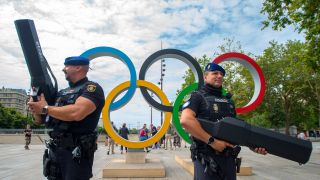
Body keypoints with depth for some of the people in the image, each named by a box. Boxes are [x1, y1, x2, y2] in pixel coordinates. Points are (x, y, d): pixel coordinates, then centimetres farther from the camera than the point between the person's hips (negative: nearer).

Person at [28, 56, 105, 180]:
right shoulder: (62, 93, 16)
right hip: (54, 150, 7)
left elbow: (76, 113, -26)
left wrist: (45, 108, -13)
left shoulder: (92, 88, -8)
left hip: (77, 152, -7)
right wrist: (35, 109, -5)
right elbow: (40, 120, 18)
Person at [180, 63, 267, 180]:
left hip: (229, 159, 6)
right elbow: (185, 120, -20)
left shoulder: (228, 101, 17)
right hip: (206, 159, -6)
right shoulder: (198, 97, -3)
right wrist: (212, 141, -21)